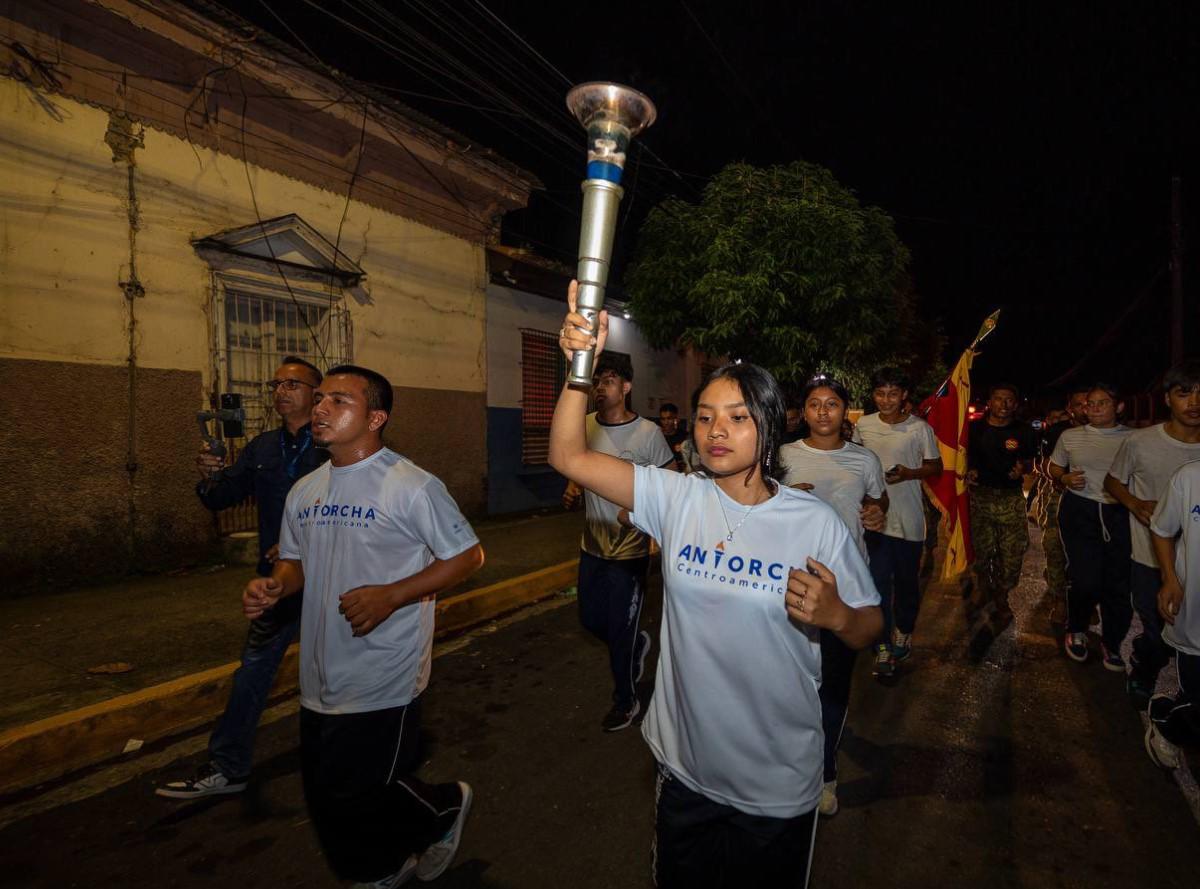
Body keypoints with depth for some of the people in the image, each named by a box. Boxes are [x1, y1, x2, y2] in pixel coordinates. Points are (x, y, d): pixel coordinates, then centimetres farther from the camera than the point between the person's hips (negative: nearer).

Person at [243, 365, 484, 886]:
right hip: (321, 682, 7)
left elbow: (467, 555, -12)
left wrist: (390, 596, -21)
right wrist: (273, 588, -6)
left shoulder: (412, 487, -16)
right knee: (326, 802, 18)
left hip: (383, 684, -7)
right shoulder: (304, 491, 5)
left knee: (356, 799, -1)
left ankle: (444, 807, 30)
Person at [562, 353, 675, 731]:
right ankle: (637, 644, 50)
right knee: (590, 619, 19)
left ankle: (626, 702, 30)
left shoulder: (648, 433, -14)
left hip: (630, 549, -6)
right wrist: (572, 488, -6)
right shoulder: (585, 426, 0)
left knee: (620, 631, 6)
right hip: (592, 545, 6)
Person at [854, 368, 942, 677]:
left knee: (907, 580, 13)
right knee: (878, 582, 0)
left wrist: (908, 473, -15)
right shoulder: (863, 425, 1)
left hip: (909, 518, -1)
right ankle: (883, 646, 10)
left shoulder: (920, 428, -5)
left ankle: (903, 630, 37)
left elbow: (936, 467, 3)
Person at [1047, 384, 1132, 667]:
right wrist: (1065, 478, -5)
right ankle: (1076, 631, 21)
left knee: (1119, 582, 4)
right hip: (1080, 511, -1)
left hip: (1119, 514, 1)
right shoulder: (1070, 436, 5)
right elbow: (1053, 467, 16)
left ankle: (1111, 643, 28)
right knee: (1086, 580, -10)